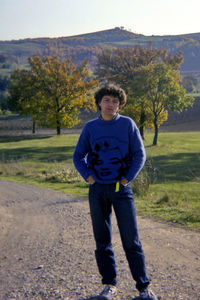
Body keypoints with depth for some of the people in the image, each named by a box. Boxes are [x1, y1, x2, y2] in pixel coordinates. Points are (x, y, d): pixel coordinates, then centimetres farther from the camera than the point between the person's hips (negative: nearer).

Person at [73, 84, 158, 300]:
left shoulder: (128, 124, 1)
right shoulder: (90, 127, 6)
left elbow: (139, 154, 2)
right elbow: (78, 156, 11)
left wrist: (127, 178, -7)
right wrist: (88, 176, -2)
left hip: (121, 188, -2)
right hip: (98, 189, 2)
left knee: (131, 239, -1)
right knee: (102, 240, 7)